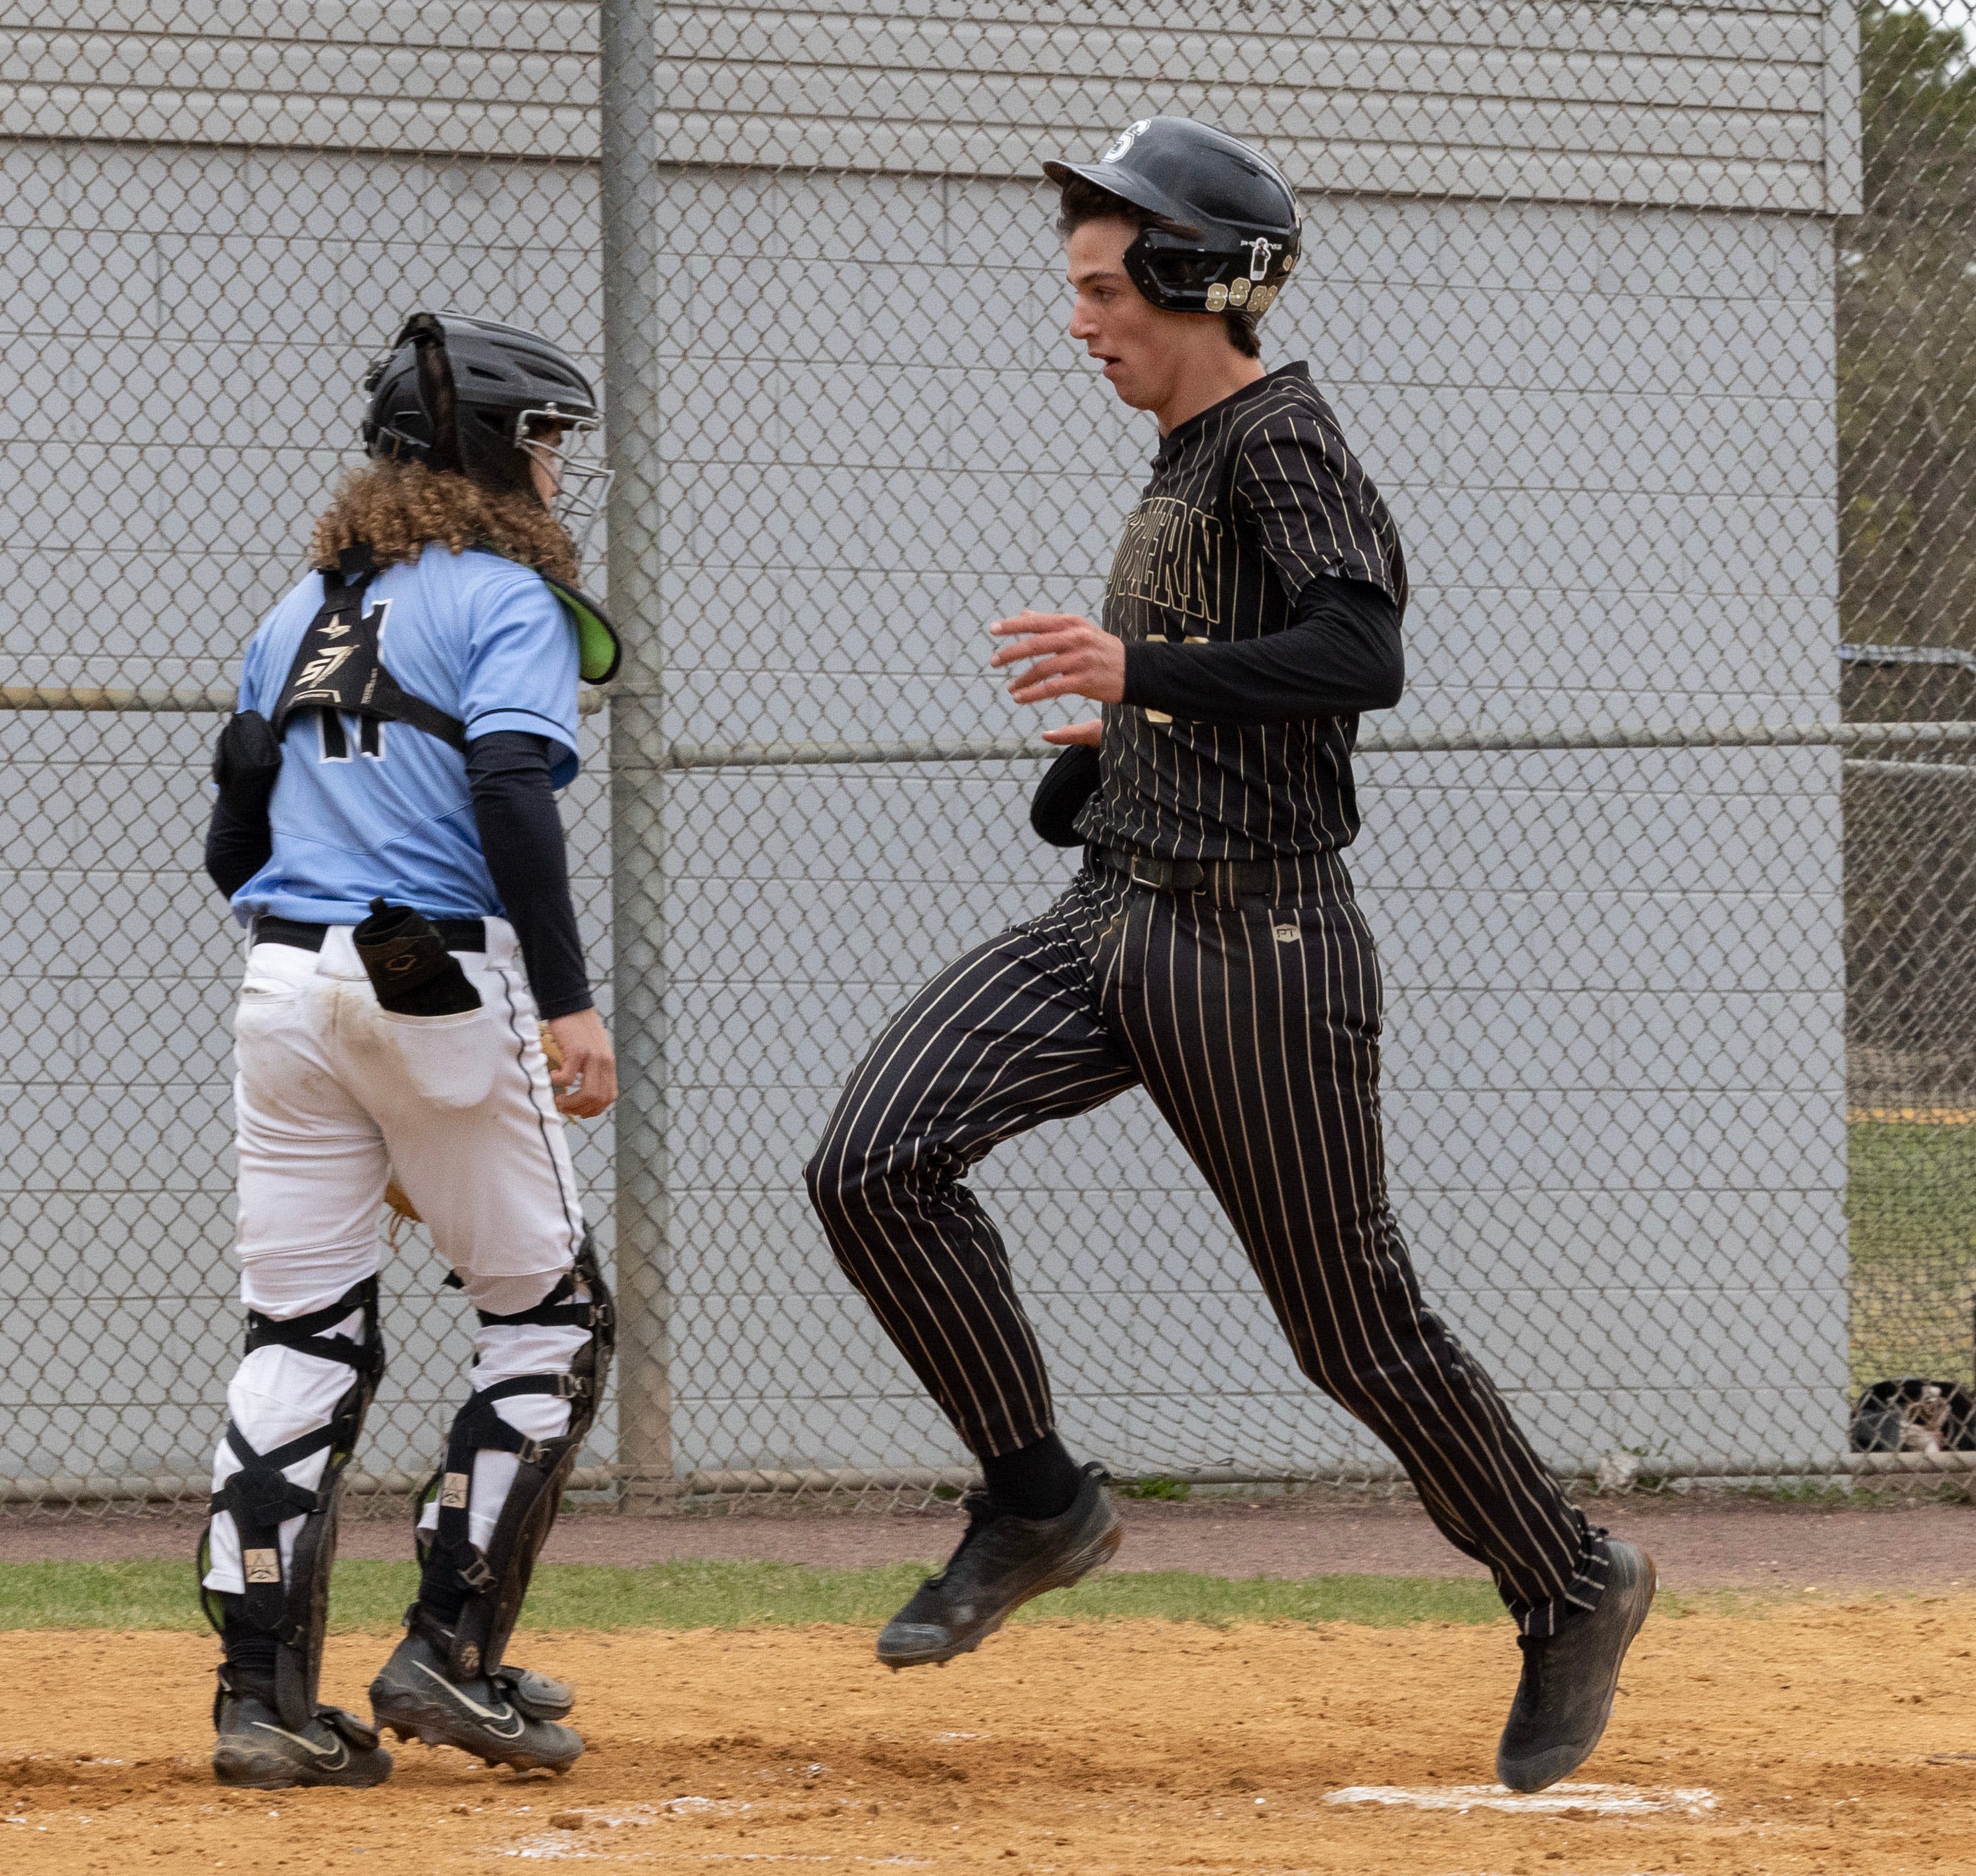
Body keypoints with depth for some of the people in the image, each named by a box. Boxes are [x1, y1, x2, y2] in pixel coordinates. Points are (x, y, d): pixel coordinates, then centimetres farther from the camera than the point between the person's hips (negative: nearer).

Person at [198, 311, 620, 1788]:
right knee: (551, 1320, 7)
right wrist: (566, 1002, -22)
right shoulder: (506, 598, -2)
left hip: (283, 985, 7)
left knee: (301, 1337, 6)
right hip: (442, 987, -6)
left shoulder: (302, 613, 18)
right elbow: (510, 795, -17)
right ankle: (452, 1654, 1)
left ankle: (264, 1695, 0)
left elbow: (233, 839, 19)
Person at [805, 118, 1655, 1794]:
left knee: (1352, 1323, 1)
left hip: (1260, 947, -8)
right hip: (1119, 923, 8)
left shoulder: (1284, 446, -14)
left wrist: (1140, 673, -36)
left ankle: (1575, 1591, 21)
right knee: (877, 1165, -11)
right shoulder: (1190, 459, 15)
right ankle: (1040, 1509, 0)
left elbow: (1362, 658, -30)